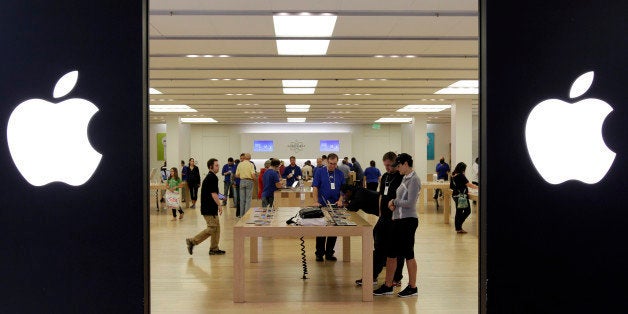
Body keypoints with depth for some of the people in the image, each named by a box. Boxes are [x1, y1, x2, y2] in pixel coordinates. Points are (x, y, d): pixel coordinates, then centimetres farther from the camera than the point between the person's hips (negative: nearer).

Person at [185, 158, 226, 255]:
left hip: (209, 207, 10)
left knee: (216, 228, 11)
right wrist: (219, 205, -15)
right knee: (212, 228, -8)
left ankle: (214, 249, 14)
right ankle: (192, 241, -4)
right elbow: (213, 194, -20)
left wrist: (218, 203, 23)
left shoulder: (209, 177, 16)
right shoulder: (212, 178, -16)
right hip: (209, 208, -10)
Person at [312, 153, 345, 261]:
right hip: (322, 206, -3)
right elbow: (315, 188, -5)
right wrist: (316, 201, -17)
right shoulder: (319, 172, -1)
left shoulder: (340, 174, 8)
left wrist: (340, 200, -8)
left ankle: (329, 253, 16)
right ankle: (319, 253, 10)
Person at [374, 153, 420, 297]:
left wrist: (394, 202, -8)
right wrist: (394, 204, 2)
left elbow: (410, 203, -21)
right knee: (391, 253, 12)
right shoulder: (405, 178, 14)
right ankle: (388, 286, 21)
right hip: (398, 220, 9)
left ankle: (412, 287, 14)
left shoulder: (414, 179, -14)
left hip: (408, 221, -9)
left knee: (408, 254, 1)